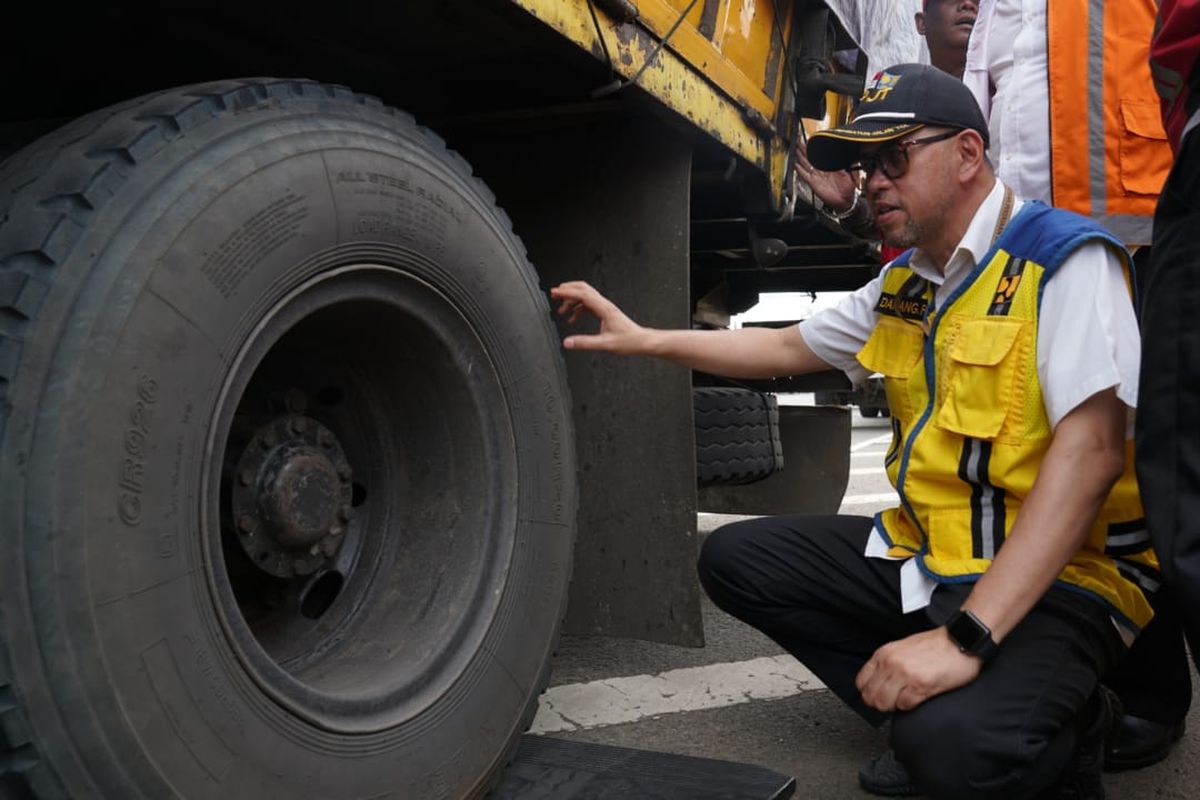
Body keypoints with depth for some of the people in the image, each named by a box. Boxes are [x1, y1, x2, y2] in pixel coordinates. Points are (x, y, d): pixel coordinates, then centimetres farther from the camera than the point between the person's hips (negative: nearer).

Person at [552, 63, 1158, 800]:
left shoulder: (1064, 262, -16)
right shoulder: (904, 283, 10)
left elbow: (1090, 452, -26)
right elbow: (788, 349, 23)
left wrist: (966, 637, -33)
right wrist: (643, 339, 15)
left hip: (1058, 576, -8)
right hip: (923, 553, 9)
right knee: (735, 560, 3)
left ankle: (1057, 726, 1)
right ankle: (927, 712, 0)